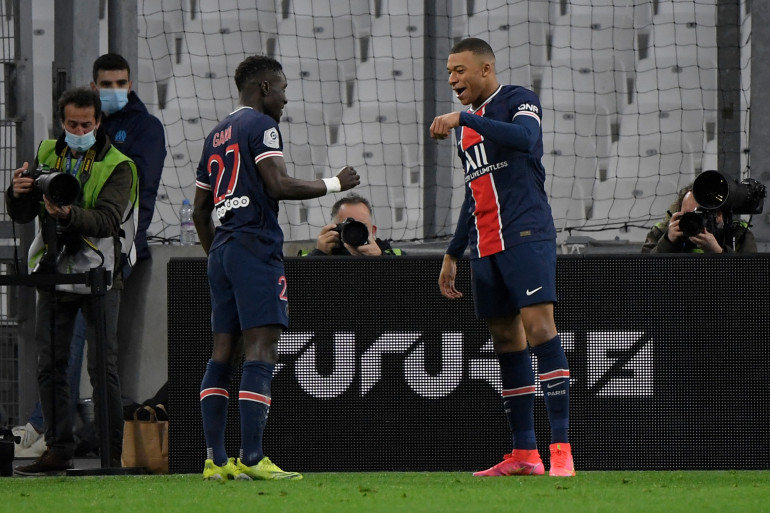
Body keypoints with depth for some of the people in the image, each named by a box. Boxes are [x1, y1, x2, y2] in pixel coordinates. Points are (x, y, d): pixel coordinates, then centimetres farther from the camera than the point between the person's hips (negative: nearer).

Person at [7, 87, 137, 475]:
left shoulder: (117, 166, -5)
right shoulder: (46, 155, 9)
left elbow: (107, 220, -20)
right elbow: (22, 215, 7)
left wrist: (69, 214, -38)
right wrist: (18, 193, -16)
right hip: (53, 271, 4)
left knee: (102, 367, -5)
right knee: (50, 366, 3)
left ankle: (111, 453, -2)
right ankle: (59, 450, 9)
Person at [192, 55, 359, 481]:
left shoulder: (217, 135, 22)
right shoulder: (261, 125, -4)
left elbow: (199, 210, 24)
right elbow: (278, 186, -15)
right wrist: (334, 184, -4)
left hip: (221, 249, 9)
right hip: (255, 247, -9)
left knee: (222, 352, 6)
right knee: (261, 350, -12)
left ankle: (215, 460, 2)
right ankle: (251, 458, -20)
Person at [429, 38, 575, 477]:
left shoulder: (519, 100, -2)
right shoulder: (466, 123, 21)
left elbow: (525, 138, -26)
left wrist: (463, 119, -26)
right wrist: (453, 253, 25)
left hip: (526, 234, -8)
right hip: (485, 243, 8)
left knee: (538, 325, -17)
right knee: (506, 340, 7)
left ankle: (562, 449, -21)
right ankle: (525, 454, 10)